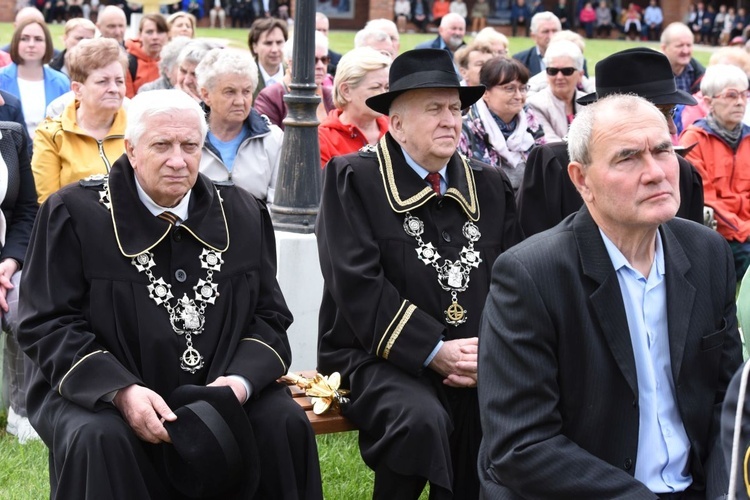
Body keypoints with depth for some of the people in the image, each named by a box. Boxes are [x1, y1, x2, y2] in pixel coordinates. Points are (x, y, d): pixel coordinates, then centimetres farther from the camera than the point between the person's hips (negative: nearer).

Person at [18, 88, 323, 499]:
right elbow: (48, 324, -7)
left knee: (286, 423, -20)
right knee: (99, 439, -34)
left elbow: (269, 316, 8)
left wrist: (240, 380, -14)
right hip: (100, 392, -3)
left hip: (218, 393, 4)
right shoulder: (76, 213, -5)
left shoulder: (242, 215, 7)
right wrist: (121, 391, -23)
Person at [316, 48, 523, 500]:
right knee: (422, 419, -33)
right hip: (379, 357, -4)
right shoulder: (353, 180, -2)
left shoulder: (492, 188, 14)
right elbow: (358, 286, -12)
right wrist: (434, 351, -17)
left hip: (477, 362, 4)